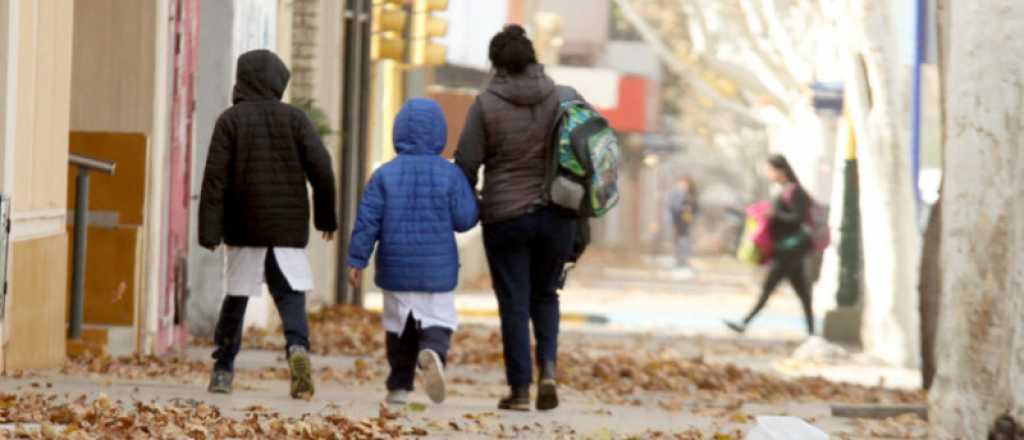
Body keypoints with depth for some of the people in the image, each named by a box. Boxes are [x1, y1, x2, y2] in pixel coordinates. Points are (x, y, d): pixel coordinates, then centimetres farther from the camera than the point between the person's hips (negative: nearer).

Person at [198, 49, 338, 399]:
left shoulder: (230, 120, 1)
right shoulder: (295, 118, 3)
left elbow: (215, 176, -6)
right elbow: (321, 168, -3)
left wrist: (209, 232, -8)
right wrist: (326, 217, 9)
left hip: (244, 226, 0)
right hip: (289, 227, 0)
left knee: (236, 297, 12)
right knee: (291, 294, 0)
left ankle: (223, 369, 16)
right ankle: (297, 346, -28)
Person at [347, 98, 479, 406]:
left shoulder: (386, 174, -3)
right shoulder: (450, 175, -6)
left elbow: (368, 220, -4)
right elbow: (464, 219, -5)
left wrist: (357, 260, 1)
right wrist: (470, 196, 16)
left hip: (396, 270, 1)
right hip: (438, 270, -1)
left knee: (398, 327, 15)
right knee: (438, 324, 3)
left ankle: (400, 386, 15)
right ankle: (432, 353, -30)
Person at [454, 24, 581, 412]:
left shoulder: (486, 105, -7)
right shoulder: (564, 99, 0)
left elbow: (466, 165, -7)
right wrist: (580, 225, 7)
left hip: (505, 216, -2)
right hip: (556, 215, 2)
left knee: (514, 303, 5)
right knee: (545, 295, 18)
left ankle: (519, 389, 4)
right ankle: (548, 369, -1)